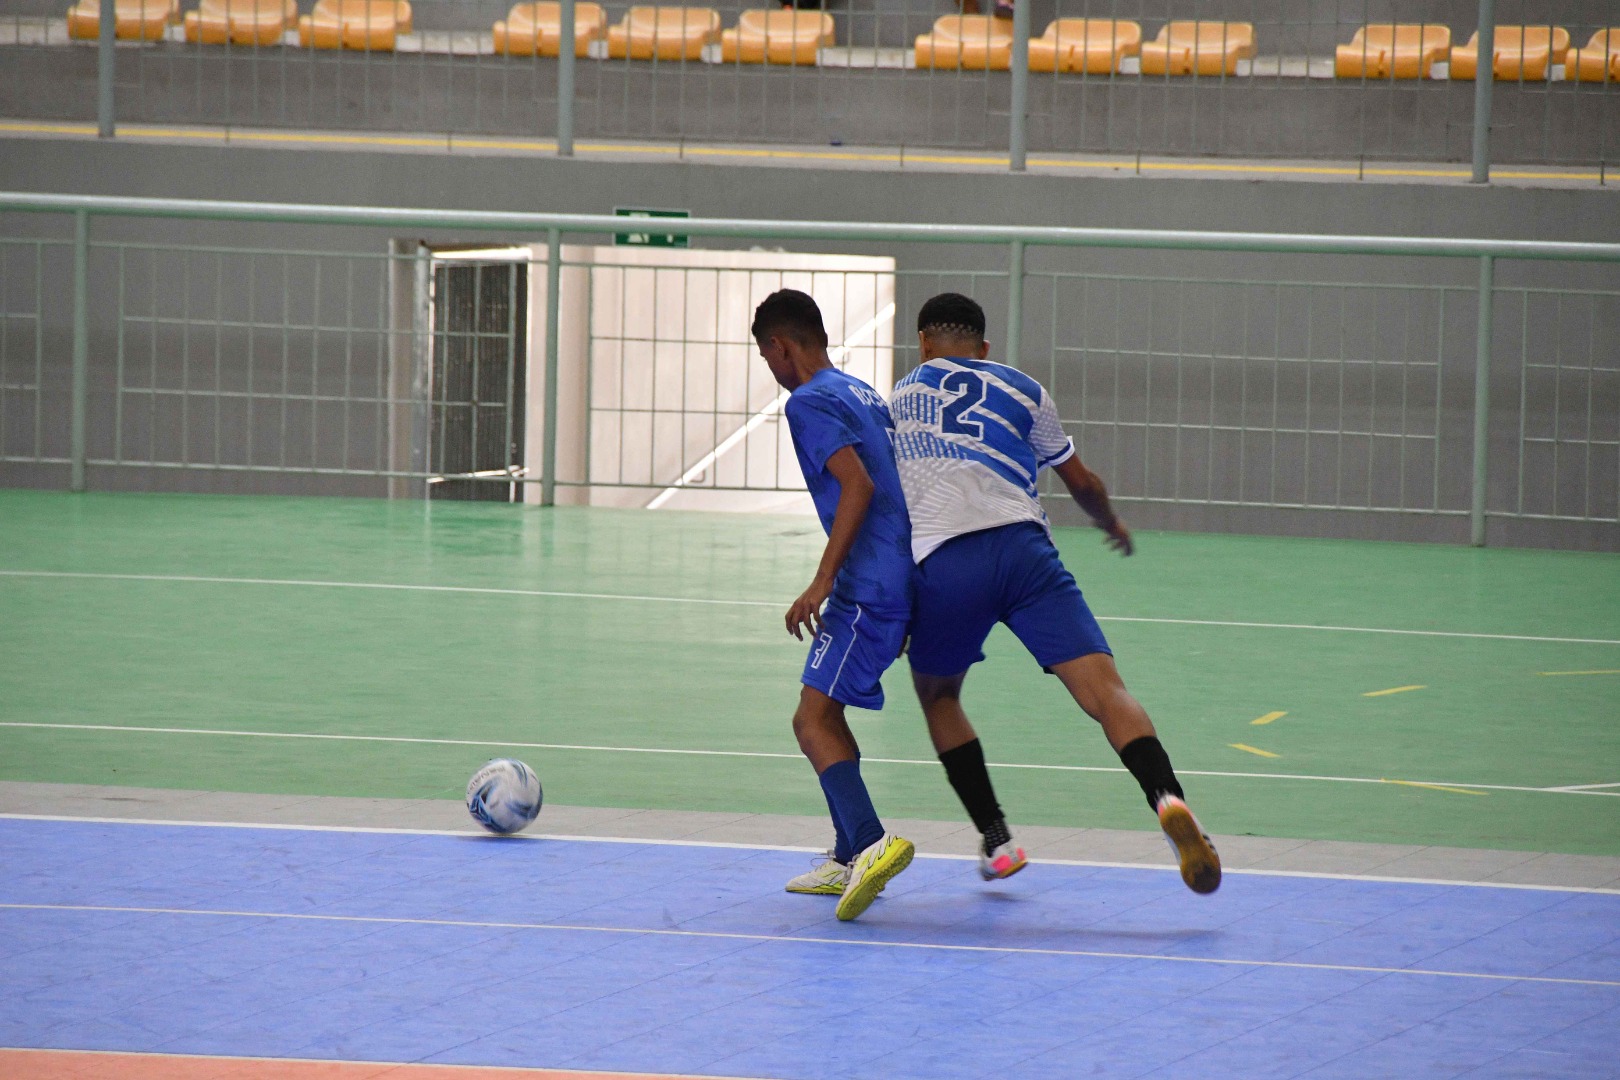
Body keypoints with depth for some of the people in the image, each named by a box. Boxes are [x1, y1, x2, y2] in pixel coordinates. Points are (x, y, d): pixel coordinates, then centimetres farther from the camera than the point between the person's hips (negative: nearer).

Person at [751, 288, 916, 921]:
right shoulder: (862, 395, 20)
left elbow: (858, 486, -20)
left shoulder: (810, 402, -8)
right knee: (825, 711, 18)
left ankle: (872, 842, -32)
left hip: (868, 587, -10)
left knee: (813, 721, -14)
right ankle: (849, 860, 20)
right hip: (903, 579, 10)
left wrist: (822, 582, -21)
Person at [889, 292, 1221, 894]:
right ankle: (1168, 801, -35)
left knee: (937, 695, 25)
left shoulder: (899, 398, 25)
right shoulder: (1022, 391, 22)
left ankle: (996, 839, 19)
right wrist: (1112, 524, 52)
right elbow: (1081, 483, 31)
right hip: (1022, 546, 0)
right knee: (1104, 690, -10)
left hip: (942, 565, 0)